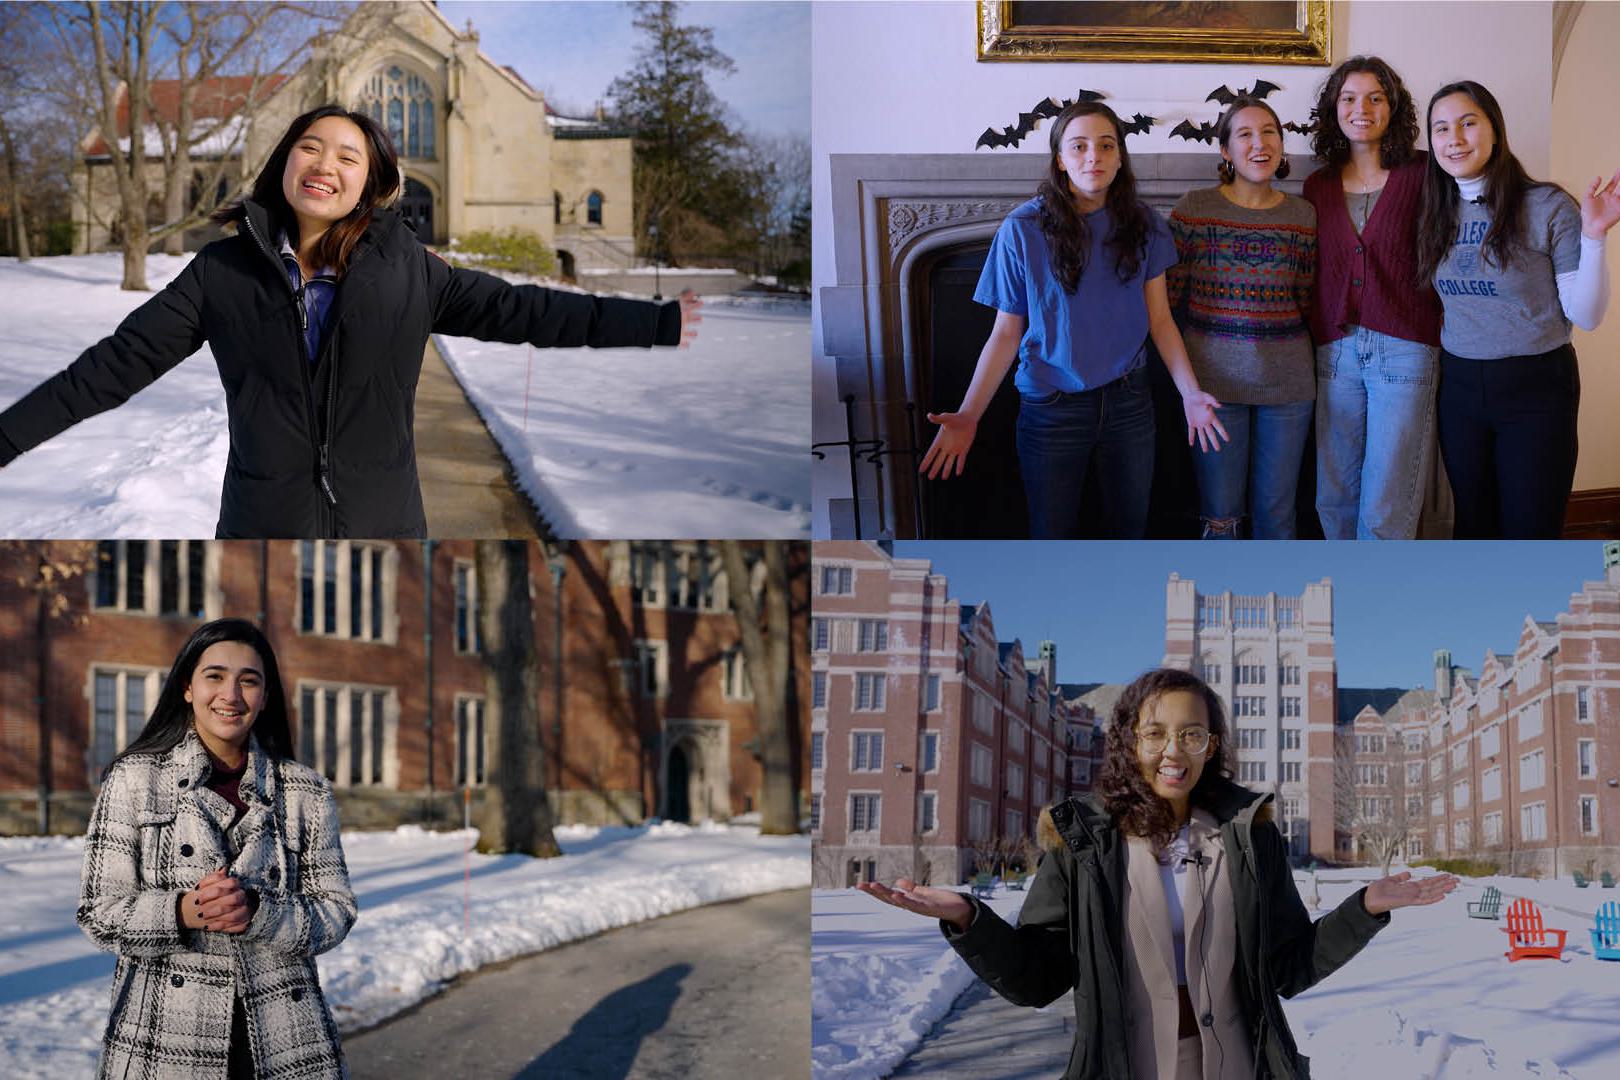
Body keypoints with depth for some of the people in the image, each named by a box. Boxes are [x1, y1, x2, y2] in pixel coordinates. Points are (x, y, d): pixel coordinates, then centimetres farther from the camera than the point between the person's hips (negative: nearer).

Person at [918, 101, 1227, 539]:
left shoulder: (1143, 225, -2)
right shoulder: (1023, 230, -12)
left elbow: (1160, 320, 4)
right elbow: (1006, 333, -7)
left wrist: (1190, 392, -9)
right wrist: (967, 416, -17)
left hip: (1128, 401, 3)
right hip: (1052, 408, -3)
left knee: (1129, 528, 16)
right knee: (1051, 535, 10)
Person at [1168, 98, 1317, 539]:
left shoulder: (1304, 215, 5)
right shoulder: (1193, 209, -2)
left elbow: (1308, 302, 12)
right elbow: (1168, 297, 0)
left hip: (1287, 383, 2)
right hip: (1216, 379, -2)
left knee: (1275, 513, 10)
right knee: (1221, 515, 3)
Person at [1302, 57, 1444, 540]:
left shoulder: (1421, 174, -2)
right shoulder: (1317, 187, 10)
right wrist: (1318, 339, 9)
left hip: (1403, 353, -4)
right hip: (1335, 351, 4)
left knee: (1385, 512, -4)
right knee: (1334, 500, 8)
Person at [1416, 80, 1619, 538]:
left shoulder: (1548, 207, -11)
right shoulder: (1436, 214, 4)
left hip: (1535, 387, -4)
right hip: (1459, 385, 4)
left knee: (1530, 531, 1)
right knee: (1472, 524, 13)